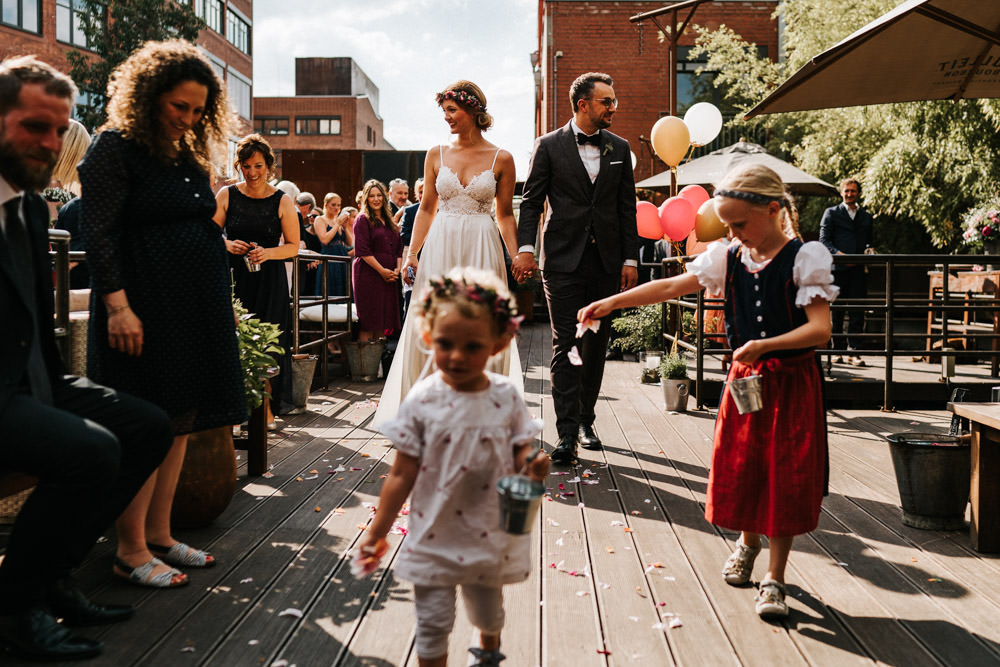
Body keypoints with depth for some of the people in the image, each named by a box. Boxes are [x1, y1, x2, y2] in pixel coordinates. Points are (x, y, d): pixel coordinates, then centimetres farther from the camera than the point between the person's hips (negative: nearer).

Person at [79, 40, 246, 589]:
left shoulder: (190, 154, 17)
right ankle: (130, 550, 6)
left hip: (194, 308, 8)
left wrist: (219, 303, 17)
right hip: (144, 308, -8)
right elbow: (97, 231, -13)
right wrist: (118, 305, -21)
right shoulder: (115, 147, -6)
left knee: (180, 422, 9)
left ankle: (159, 536, 19)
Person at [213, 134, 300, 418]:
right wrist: (227, 245, -11)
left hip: (269, 280, -1)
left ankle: (267, 407, 9)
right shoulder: (226, 195, 5)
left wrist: (268, 253, -15)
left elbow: (293, 246, 3)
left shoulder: (283, 201, 2)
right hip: (234, 277, 1)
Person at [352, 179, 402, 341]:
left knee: (383, 320, 6)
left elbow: (398, 248, 18)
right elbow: (362, 251, -11)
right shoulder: (362, 219, -2)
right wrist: (382, 270, -13)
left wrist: (397, 269, 2)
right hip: (368, 274, -6)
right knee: (368, 323, -7)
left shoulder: (389, 220, 18)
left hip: (389, 277, 6)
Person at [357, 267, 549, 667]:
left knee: (488, 614, 24)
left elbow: (521, 455, 0)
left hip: (491, 535, 2)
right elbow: (402, 474, -8)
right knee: (433, 623, 6)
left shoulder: (506, 397, -11)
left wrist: (533, 469, -23)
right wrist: (378, 532, -5)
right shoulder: (423, 401, -15)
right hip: (435, 538, -2)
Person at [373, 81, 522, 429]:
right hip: (440, 248, 2)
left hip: (482, 250, -1)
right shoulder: (436, 155, 7)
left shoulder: (501, 159, 2)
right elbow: (426, 209, 9)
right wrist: (411, 254, 1)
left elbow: (505, 214, 5)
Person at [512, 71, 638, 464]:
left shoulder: (619, 149, 12)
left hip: (606, 261, 4)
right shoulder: (549, 146, 3)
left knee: (596, 347, 9)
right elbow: (531, 201, 1)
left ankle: (585, 420, 24)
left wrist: (630, 259, 5)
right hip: (563, 259, -3)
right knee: (565, 346, -6)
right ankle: (567, 433, -6)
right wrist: (525, 247, -11)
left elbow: (627, 208, 11)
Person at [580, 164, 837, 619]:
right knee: (739, 466, 11)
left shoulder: (804, 259, -11)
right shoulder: (728, 258, 3)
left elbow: (820, 329, -18)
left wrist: (765, 345, -30)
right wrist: (611, 302, -6)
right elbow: (669, 287, 1)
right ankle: (748, 539, 42)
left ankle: (775, 579, 15)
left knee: (784, 478, 1)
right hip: (744, 376, 4)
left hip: (791, 381, -4)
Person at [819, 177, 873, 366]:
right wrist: (838, 254, -16)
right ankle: (838, 350, 9)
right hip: (838, 268, -2)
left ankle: (853, 352, -2)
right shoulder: (831, 213, 8)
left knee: (857, 312, -3)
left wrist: (869, 250, -1)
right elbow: (824, 240, 0)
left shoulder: (867, 217, 19)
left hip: (859, 269, 3)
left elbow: (869, 242, 23)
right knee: (836, 312, 1)